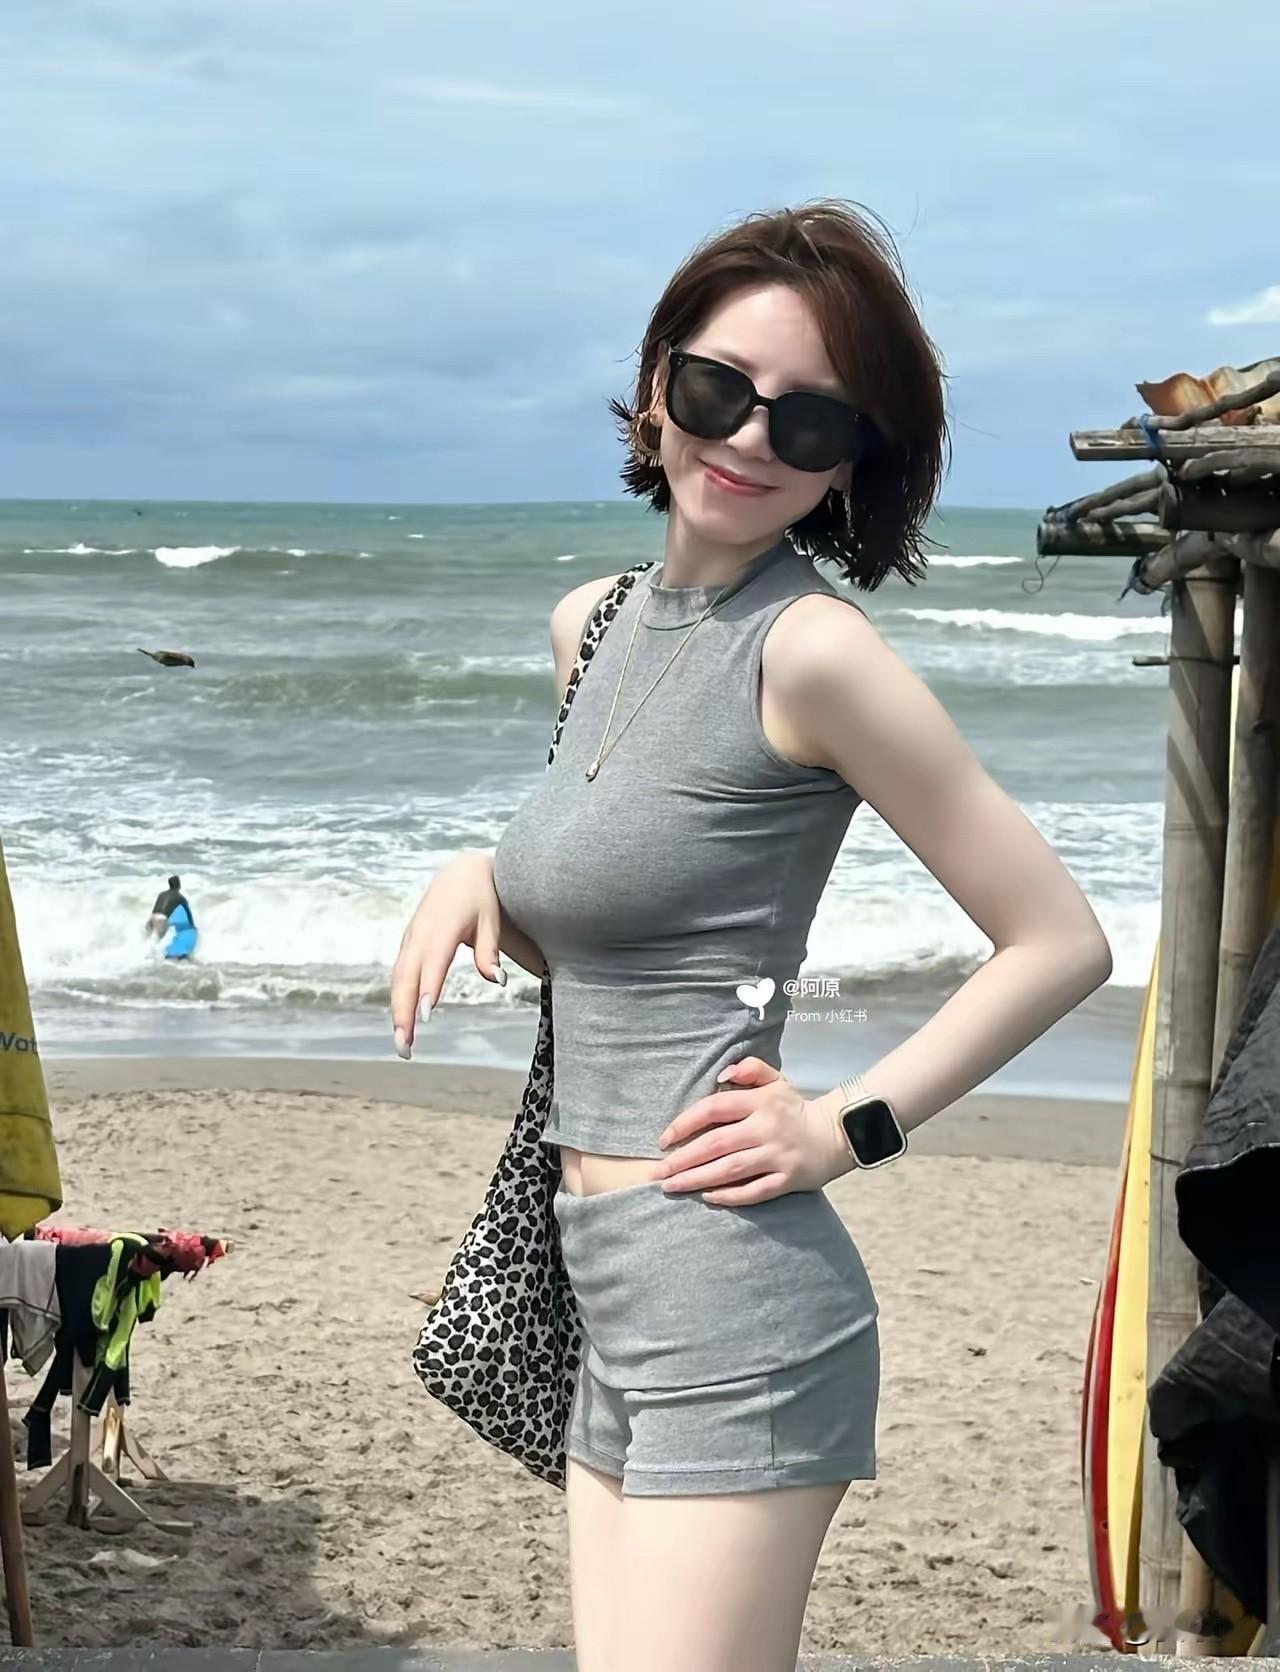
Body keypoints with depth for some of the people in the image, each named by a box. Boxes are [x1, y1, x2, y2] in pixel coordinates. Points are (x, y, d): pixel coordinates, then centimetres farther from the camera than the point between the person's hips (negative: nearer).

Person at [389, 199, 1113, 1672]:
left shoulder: (813, 644, -12)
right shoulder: (595, 623, 11)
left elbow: (1061, 942, -11)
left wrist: (849, 1126, -12)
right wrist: (479, 882, 6)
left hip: (729, 1301, -8)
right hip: (614, 1302, 8)